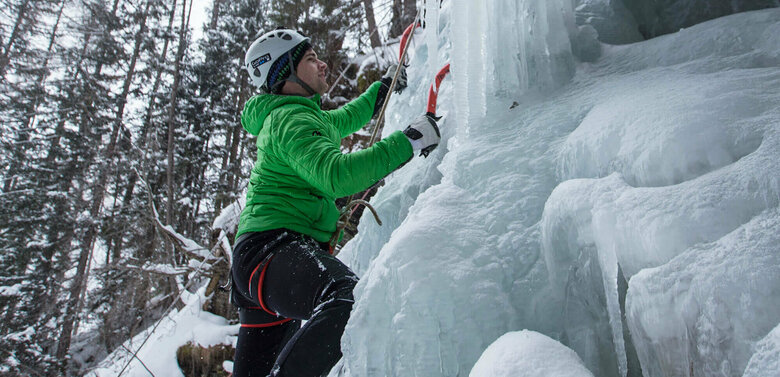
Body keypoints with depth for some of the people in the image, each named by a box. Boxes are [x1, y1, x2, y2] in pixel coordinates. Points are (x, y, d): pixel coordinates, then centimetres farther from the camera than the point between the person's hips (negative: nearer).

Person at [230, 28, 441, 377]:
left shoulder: (300, 115, 24)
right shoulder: (292, 121, -8)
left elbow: (344, 119, 43)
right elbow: (336, 176, -26)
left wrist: (384, 86, 50)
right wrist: (408, 141, -22)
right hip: (274, 247, -11)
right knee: (351, 300, -38)